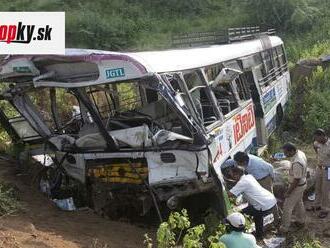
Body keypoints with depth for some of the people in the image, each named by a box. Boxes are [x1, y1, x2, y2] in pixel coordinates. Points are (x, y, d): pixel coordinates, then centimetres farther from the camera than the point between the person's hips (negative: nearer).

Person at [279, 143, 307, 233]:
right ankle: (301, 221, 46)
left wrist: (288, 192, -19)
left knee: (287, 207, 5)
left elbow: (296, 180, -29)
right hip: (302, 183, 9)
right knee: (299, 203, 27)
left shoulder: (296, 163, -38)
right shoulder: (300, 152, -9)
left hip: (297, 186, -9)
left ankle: (284, 228, 18)